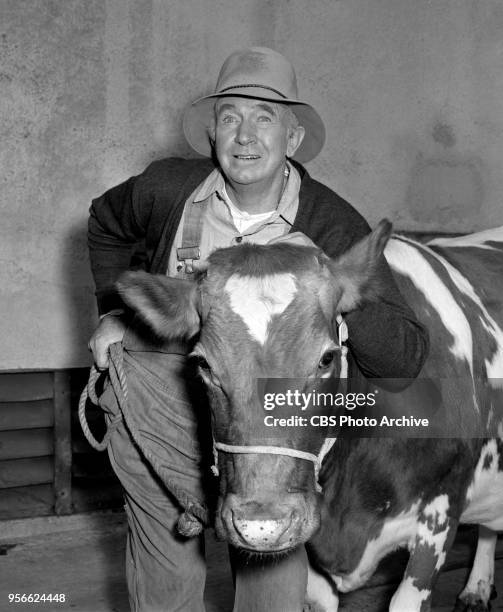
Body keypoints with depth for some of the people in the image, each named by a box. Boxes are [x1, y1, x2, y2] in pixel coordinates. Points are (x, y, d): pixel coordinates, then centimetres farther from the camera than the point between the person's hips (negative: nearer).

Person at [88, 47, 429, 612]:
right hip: (159, 404, 1)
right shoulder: (169, 188, -9)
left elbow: (405, 357, -21)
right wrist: (114, 312, 7)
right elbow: (106, 226, 16)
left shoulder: (334, 227, -15)